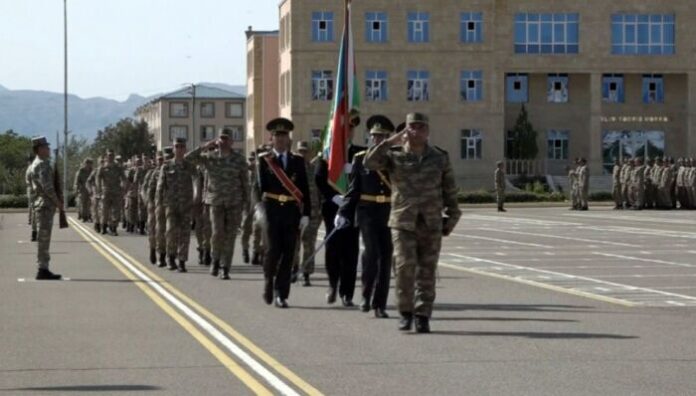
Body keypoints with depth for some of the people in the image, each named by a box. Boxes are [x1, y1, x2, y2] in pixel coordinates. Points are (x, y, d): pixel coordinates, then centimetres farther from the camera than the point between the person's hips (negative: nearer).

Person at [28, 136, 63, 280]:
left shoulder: (35, 165, 18)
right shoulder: (42, 164, -14)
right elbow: (47, 186, -22)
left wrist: (57, 200, 16)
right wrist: (57, 201, -13)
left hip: (40, 204, 10)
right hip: (45, 205, -10)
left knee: (44, 239, 11)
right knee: (44, 238, -9)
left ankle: (43, 269, 13)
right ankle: (43, 270, -9)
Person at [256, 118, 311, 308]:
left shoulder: (298, 161, 10)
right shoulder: (265, 160, 5)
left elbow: (305, 189, 8)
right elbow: (259, 185, -2)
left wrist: (306, 213, 1)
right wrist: (259, 205, -17)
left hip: (292, 211, 2)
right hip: (272, 209, -2)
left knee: (288, 253, 1)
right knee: (273, 249, -7)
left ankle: (281, 294, 7)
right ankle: (268, 282, 19)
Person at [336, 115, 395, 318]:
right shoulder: (360, 159, 4)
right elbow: (353, 190, 5)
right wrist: (344, 212, -4)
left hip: (389, 213, 2)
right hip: (367, 212, -2)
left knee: (386, 256, 1)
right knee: (372, 250, -19)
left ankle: (379, 305, 9)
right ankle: (366, 295, 1)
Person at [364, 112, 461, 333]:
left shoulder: (440, 158, 7)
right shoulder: (394, 156, 3)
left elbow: (450, 192, 12)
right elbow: (369, 163, -15)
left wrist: (450, 220, 8)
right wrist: (391, 141, -14)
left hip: (431, 224, 2)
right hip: (403, 222, -2)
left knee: (427, 271, 1)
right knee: (405, 265, -14)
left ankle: (422, 317, 8)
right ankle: (405, 312, 3)